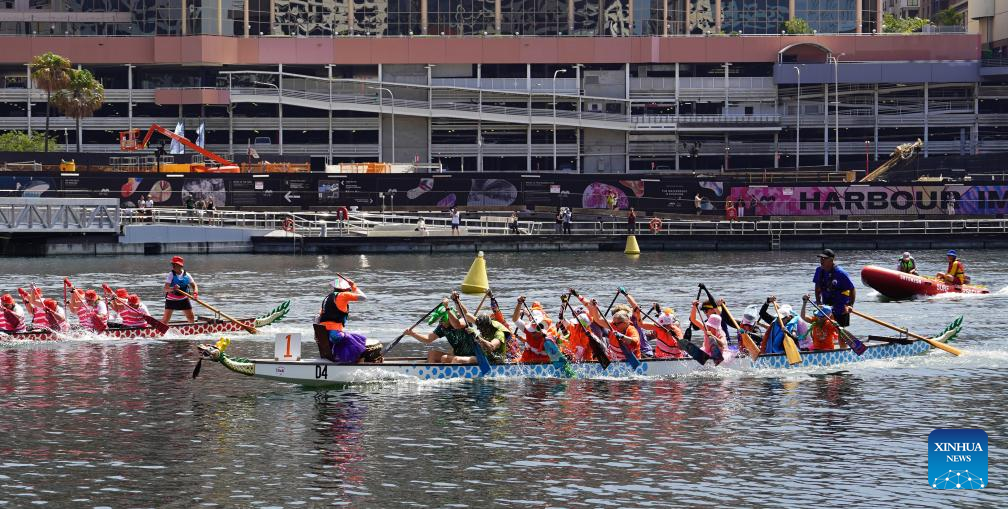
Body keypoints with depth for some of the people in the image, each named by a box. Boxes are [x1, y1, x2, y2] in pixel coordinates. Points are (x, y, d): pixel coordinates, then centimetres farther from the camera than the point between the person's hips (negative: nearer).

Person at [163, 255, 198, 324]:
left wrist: (195, 292, -21)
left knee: (191, 318, 9)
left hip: (184, 300, 3)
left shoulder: (186, 275, -3)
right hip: (171, 300, -3)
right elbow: (166, 289, -22)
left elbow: (194, 285, 1)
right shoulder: (171, 275, -13)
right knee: (166, 319, -10)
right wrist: (173, 288, -44)